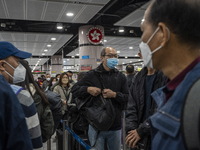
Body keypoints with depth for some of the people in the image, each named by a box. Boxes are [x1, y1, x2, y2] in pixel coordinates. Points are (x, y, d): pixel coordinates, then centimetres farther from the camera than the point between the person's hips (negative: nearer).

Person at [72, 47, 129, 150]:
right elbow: (74, 89, 2)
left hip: (115, 126, 3)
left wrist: (115, 95, -19)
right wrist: (87, 89, -16)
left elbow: (128, 98, -2)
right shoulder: (92, 75, -1)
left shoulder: (121, 77, 5)